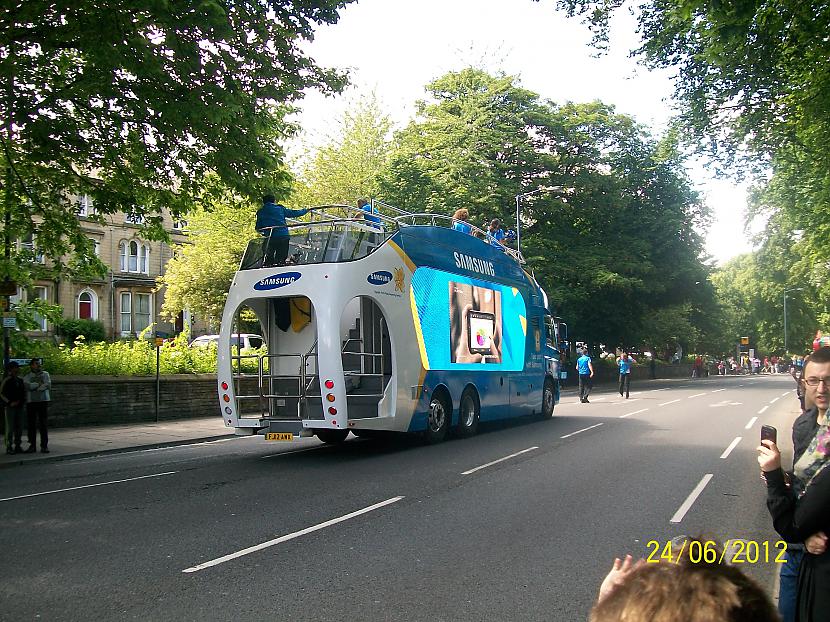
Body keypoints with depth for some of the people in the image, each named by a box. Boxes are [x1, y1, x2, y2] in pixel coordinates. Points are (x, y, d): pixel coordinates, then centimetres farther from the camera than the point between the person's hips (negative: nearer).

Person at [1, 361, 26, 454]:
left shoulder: (20, 380, 12)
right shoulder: (7, 380, -6)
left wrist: (24, 403, 10)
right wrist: (10, 402, -13)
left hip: (20, 407, 6)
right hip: (10, 407, -6)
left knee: (19, 427, 8)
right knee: (10, 427, -4)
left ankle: (17, 446, 16)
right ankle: (9, 447, 2)